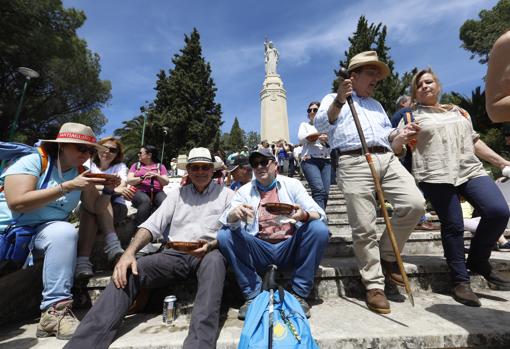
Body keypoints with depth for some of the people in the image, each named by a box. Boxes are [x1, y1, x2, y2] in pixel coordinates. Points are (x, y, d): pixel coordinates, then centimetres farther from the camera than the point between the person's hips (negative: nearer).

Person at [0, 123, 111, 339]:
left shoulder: (80, 173, 5)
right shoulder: (33, 161, -8)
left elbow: (95, 208, 6)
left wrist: (108, 190, -12)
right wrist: (67, 187, -24)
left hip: (41, 231, 2)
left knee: (65, 232, -29)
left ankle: (54, 312, -29)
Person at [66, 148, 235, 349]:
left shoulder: (226, 194, 7)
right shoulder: (177, 193, 16)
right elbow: (153, 225, 6)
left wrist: (210, 246, -22)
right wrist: (129, 253, -12)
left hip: (209, 254, -3)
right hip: (174, 253, 3)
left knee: (215, 261, -37)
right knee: (127, 273, -21)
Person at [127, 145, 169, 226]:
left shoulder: (160, 166, 17)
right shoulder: (136, 165, 20)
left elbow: (166, 182, 7)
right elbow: (129, 181, 7)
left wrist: (156, 176, -12)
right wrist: (142, 178, -11)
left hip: (157, 192, 0)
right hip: (140, 191, 0)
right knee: (146, 201, -36)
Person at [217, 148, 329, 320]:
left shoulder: (292, 184, 4)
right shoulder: (245, 191, 7)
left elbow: (319, 214, -4)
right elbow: (227, 219, -6)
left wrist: (304, 215, -28)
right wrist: (235, 213, -31)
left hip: (289, 249, 0)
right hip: (259, 252, 1)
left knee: (319, 228, -24)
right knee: (224, 235, -19)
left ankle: (299, 293, -8)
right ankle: (253, 294, -6)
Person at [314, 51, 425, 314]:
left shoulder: (377, 105, 33)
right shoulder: (333, 99, 15)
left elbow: (389, 139, 29)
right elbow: (321, 125, -6)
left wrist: (400, 138, 7)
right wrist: (339, 100, -21)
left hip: (387, 158, 6)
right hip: (354, 162, -6)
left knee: (414, 204, -14)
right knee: (364, 228, -8)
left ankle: (386, 255, 9)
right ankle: (374, 285, 8)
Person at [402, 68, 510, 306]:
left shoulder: (458, 112, 24)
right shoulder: (413, 116, 9)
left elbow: (475, 142, 25)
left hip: (471, 170, 5)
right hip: (436, 175, -4)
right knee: (453, 226, -5)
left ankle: (478, 260, 13)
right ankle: (460, 281, 11)